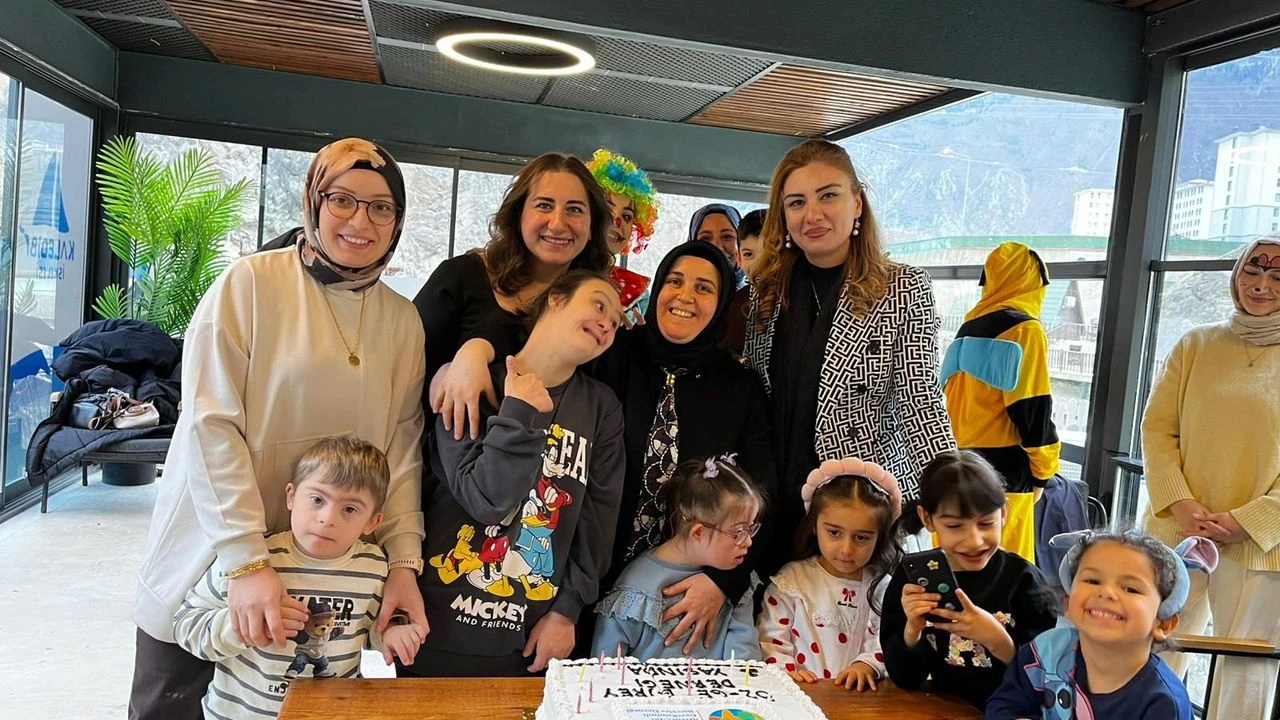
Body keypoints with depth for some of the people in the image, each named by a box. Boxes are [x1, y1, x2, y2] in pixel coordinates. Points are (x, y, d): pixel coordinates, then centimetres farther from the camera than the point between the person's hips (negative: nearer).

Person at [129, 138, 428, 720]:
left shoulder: (402, 320, 2)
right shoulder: (250, 284, -10)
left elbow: (402, 449, 1)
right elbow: (210, 426, -15)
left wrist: (403, 562, -9)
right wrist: (247, 560, -21)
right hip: (211, 559, -3)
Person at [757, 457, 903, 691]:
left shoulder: (882, 587, 7)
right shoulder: (791, 580, 1)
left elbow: (884, 644, 3)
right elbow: (771, 642, 0)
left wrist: (866, 665, -15)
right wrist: (787, 670, -16)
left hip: (859, 696, 3)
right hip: (800, 694, -2)